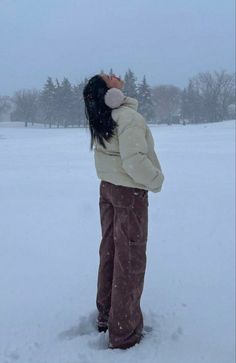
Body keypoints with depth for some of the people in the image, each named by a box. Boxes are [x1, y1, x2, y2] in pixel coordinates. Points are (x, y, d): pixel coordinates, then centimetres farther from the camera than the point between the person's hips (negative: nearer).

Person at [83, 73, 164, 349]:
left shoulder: (99, 119, 1)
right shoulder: (129, 117, -22)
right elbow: (134, 160, -27)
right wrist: (156, 181, -14)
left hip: (107, 189, 8)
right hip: (130, 194, -8)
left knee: (109, 252, 18)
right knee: (130, 260, 2)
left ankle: (105, 316, 33)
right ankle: (123, 332, 13)